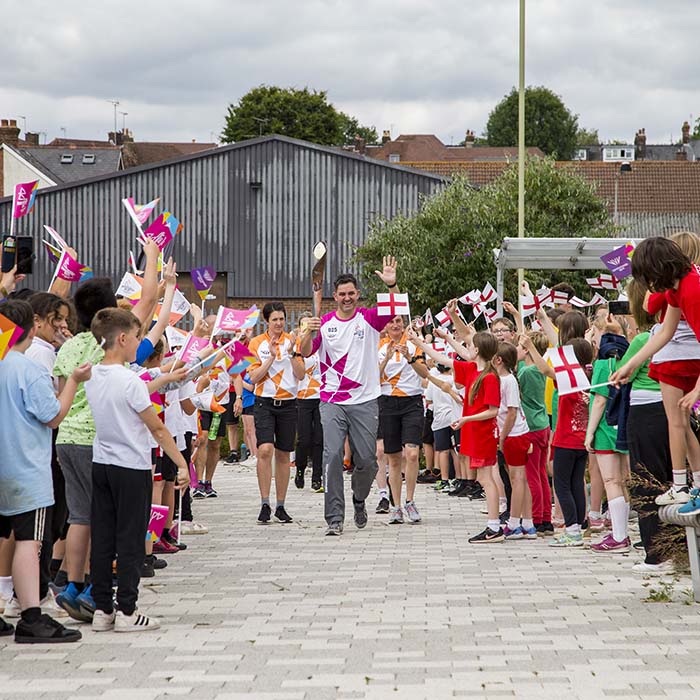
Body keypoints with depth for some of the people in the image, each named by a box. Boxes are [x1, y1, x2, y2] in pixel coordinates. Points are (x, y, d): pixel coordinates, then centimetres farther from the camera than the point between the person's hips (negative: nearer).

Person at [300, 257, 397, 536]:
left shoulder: (369, 319, 1)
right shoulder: (324, 323, 4)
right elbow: (305, 352, -1)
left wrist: (392, 285, -29)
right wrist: (309, 333, -21)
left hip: (365, 401, 0)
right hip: (332, 401, 0)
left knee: (367, 460, 3)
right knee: (332, 456, -11)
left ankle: (359, 500, 33)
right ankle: (335, 518, -8)